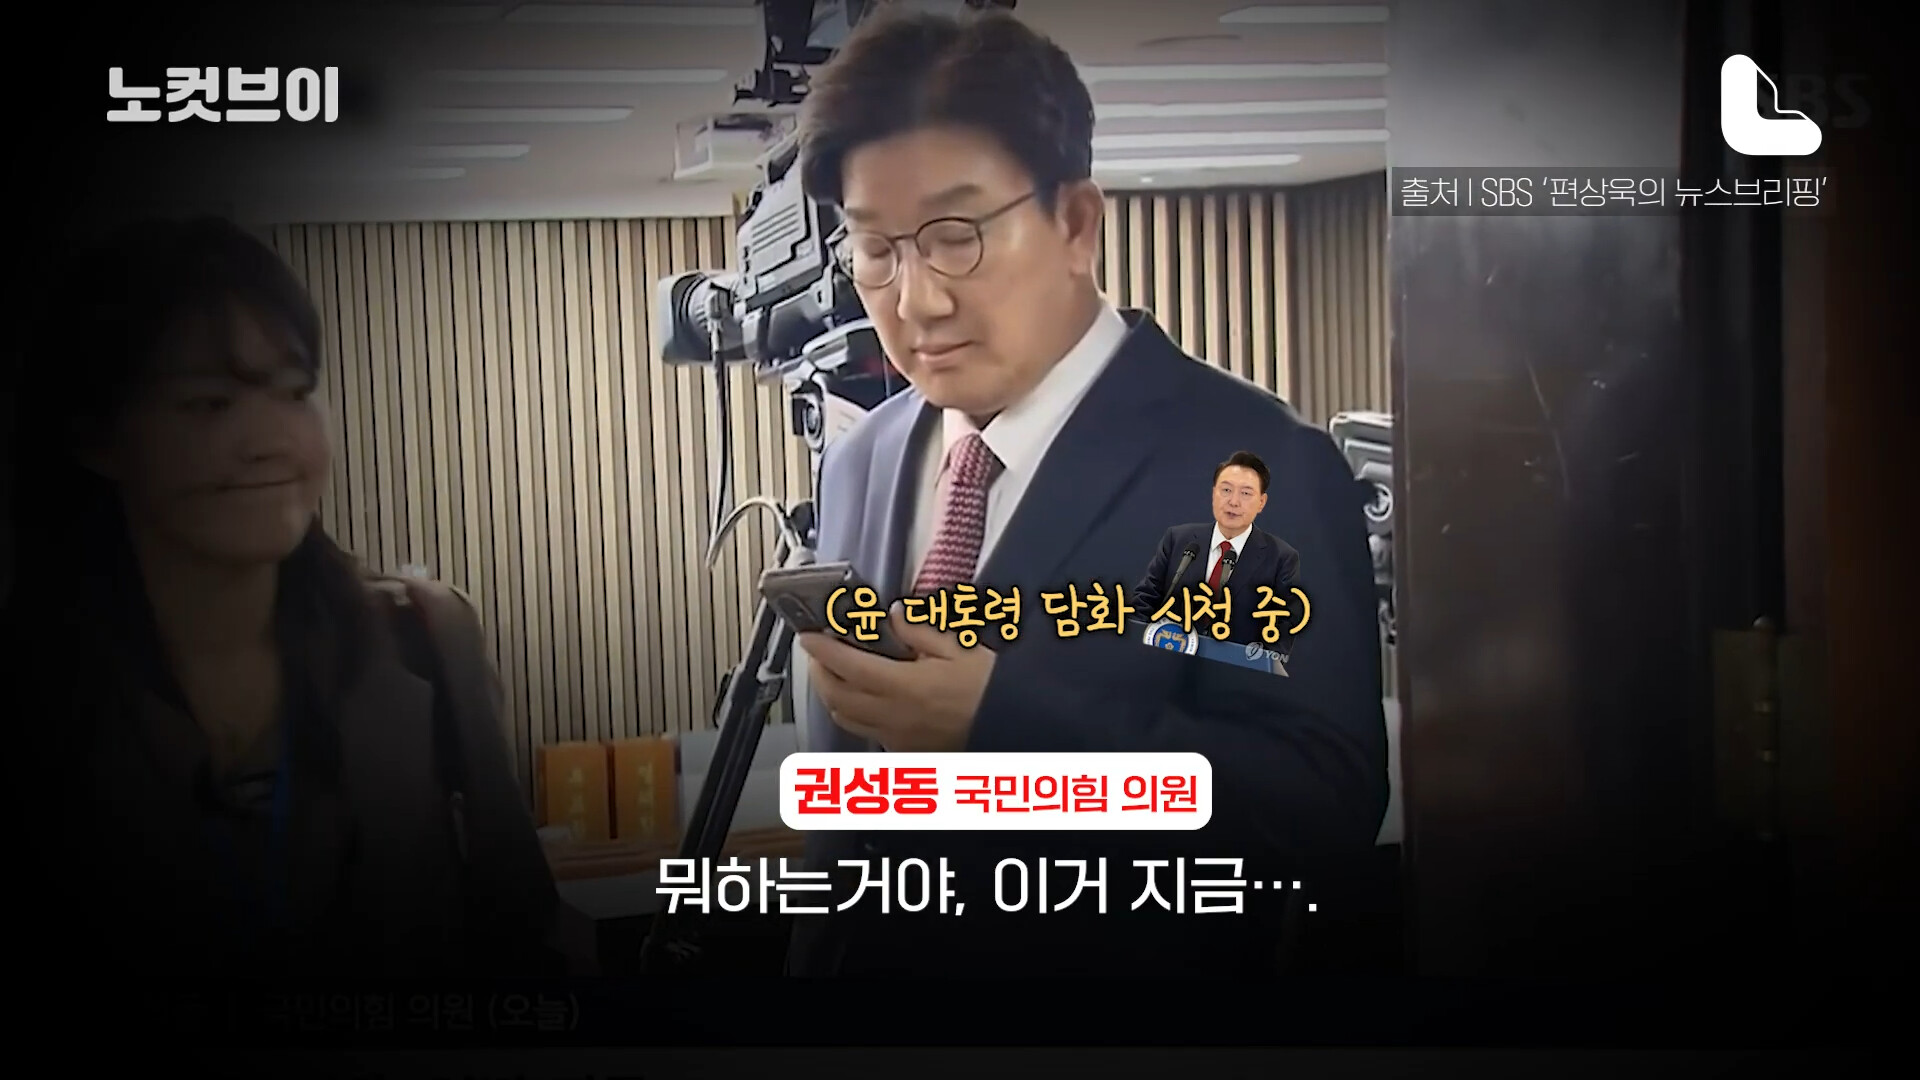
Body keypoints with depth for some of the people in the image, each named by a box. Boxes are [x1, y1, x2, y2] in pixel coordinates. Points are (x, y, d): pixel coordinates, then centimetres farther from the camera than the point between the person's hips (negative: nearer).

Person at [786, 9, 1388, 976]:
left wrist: (996, 720, -31)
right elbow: (840, 773, 10)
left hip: (1118, 958, -5)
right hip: (857, 949, 5)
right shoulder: (858, 460, 3)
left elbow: (1328, 807, -24)